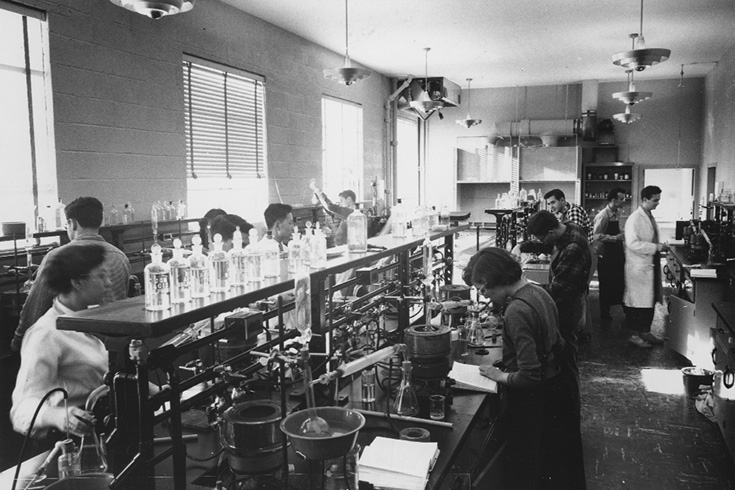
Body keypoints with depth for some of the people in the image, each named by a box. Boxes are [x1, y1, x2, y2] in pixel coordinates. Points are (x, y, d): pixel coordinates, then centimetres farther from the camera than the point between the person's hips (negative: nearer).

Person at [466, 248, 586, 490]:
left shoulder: (517, 311, -28)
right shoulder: (538, 291, 0)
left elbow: (529, 375, -28)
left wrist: (501, 376, -10)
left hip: (538, 400, -9)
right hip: (561, 385, 9)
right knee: (561, 466, 27)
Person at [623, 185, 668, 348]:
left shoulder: (650, 217, 13)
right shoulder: (634, 219, -15)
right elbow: (632, 243, -23)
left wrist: (660, 246, 9)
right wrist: (656, 247, -22)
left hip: (651, 265, 9)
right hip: (639, 267, -9)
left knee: (651, 301, 13)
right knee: (638, 303, -1)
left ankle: (645, 332, 25)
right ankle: (635, 335, 9)